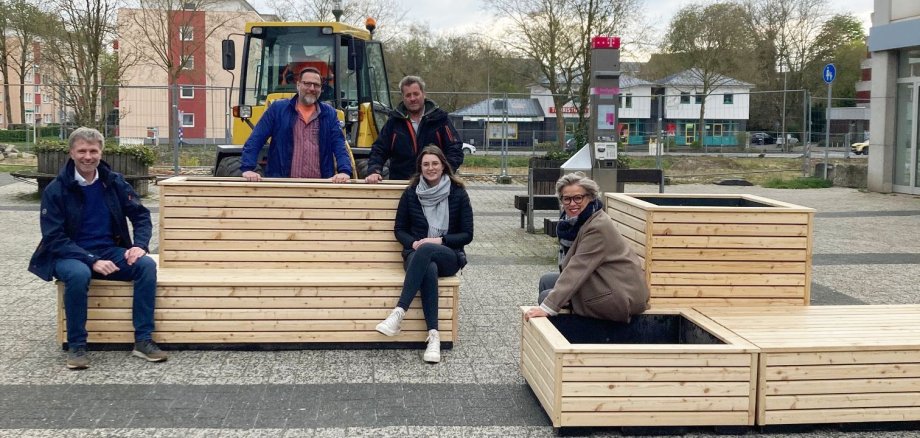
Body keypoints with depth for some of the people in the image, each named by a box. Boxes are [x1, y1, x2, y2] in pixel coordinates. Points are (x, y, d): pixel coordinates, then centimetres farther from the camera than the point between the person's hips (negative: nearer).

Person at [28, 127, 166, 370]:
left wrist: (139, 245, -14)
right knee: (79, 274, -37)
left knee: (146, 265, -23)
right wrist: (92, 261, -25)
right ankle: (76, 346, -20)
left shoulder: (114, 182, 1)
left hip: (110, 252, 4)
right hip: (70, 256, -3)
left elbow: (141, 215, 7)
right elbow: (54, 238, -13)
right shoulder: (55, 190, -8)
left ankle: (143, 340, -19)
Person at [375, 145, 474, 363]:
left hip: (448, 256, -1)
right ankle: (434, 336, -43)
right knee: (429, 269, -38)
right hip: (417, 254, 1)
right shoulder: (411, 193, 6)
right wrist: (413, 243, -11)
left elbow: (467, 235, 2)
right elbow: (399, 229, 11)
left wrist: (440, 240, -13)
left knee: (426, 251, -38)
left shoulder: (458, 194, 2)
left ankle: (398, 312, -42)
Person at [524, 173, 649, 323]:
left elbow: (579, 267, -29)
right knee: (546, 281, 12)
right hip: (601, 281, 9)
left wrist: (548, 307, -31)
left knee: (546, 297, -10)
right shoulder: (573, 220, 2)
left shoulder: (599, 227, -24)